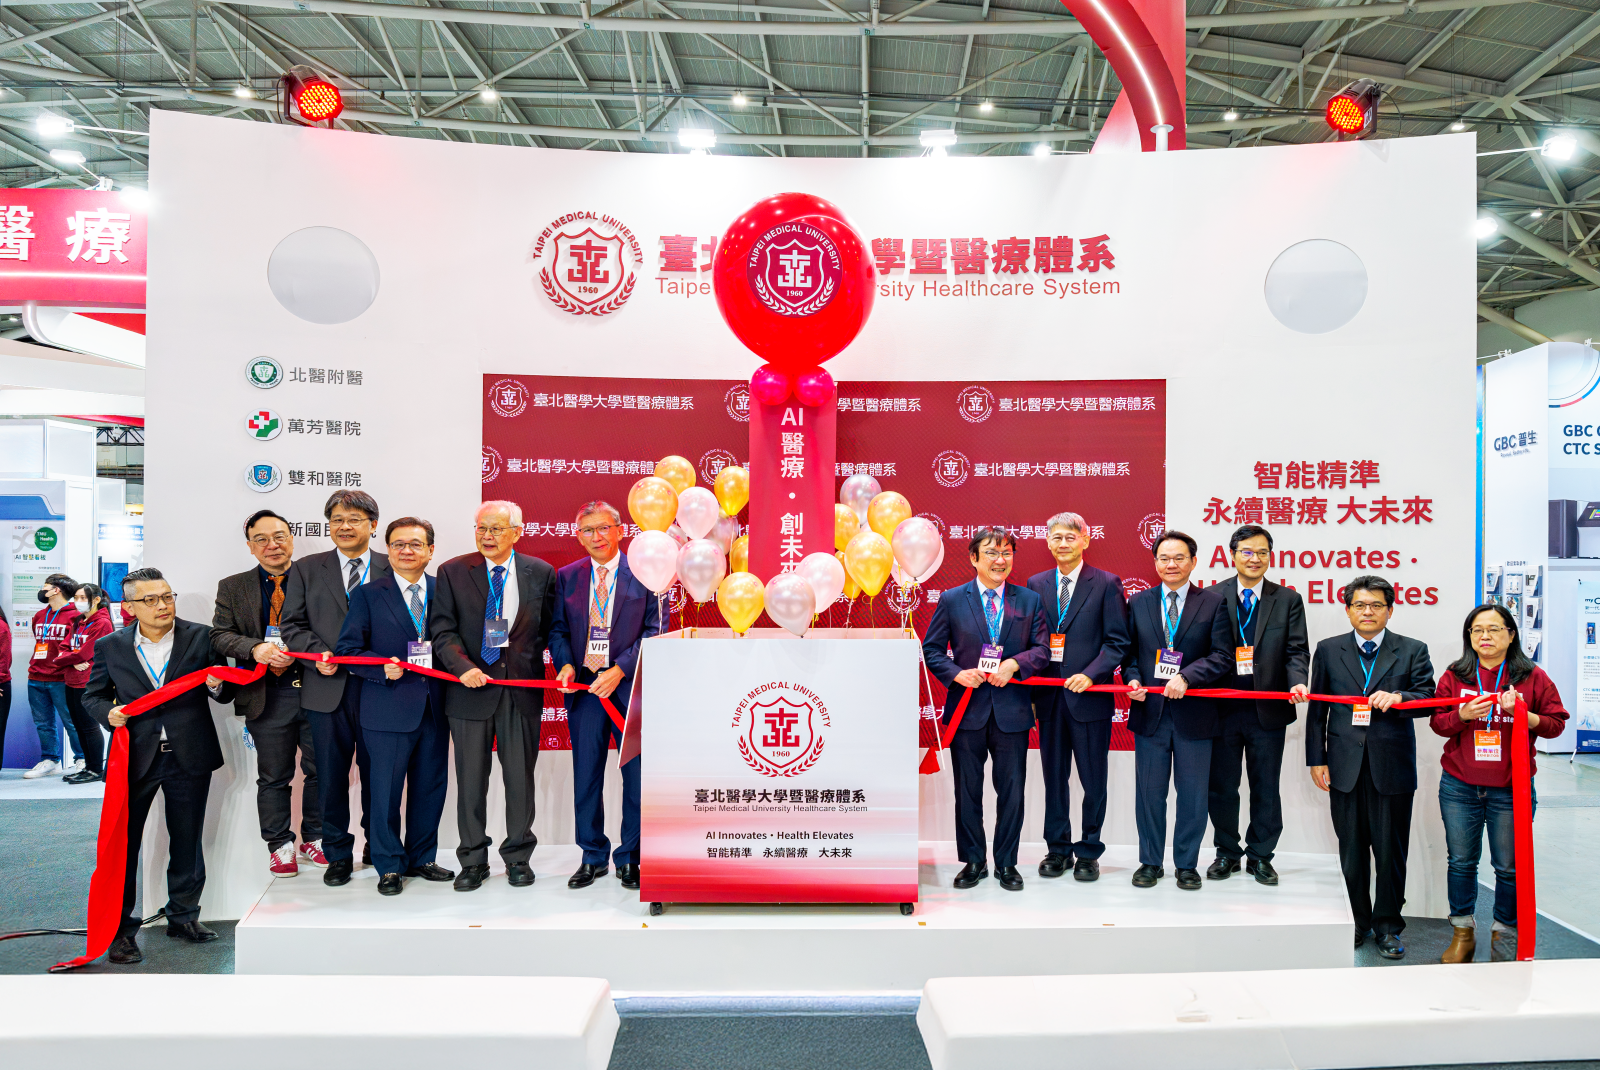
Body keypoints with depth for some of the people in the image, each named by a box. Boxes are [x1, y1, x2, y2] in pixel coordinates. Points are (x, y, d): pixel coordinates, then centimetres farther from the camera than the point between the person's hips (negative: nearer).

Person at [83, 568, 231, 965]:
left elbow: (226, 693, 3)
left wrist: (217, 685, -21)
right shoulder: (110, 646, 2)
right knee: (123, 842, 2)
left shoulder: (200, 636, 0)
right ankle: (121, 928, 15)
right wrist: (109, 713, -10)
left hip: (189, 756, 0)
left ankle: (184, 916, 27)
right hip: (134, 757, 0)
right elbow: (93, 695, 12)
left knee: (187, 842, 11)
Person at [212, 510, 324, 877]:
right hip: (267, 696, 1)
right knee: (274, 776, 9)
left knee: (320, 769, 8)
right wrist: (255, 648, -16)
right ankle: (280, 846, 23)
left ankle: (313, 840, 24)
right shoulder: (232, 587, 9)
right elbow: (219, 635, 3)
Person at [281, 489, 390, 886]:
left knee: (377, 773, 8)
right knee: (330, 775, 7)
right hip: (327, 688, 1)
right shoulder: (307, 569, 10)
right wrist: (317, 652, -11)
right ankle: (337, 854, 21)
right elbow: (293, 624, 6)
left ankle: (378, 849, 23)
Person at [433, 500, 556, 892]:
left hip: (523, 686, 0)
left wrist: (540, 664, -3)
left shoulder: (541, 573, 4)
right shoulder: (452, 572, 2)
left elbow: (549, 628, 10)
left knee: (520, 775, 7)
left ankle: (518, 856, 24)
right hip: (471, 686, 0)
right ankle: (473, 861, 21)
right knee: (471, 778, 7)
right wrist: (463, 667, -17)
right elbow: (444, 630, -2)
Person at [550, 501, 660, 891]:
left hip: (631, 685, -2)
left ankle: (630, 859, 19)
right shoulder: (566, 576, 10)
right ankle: (593, 858, 23)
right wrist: (566, 664, -7)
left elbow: (655, 629, -4)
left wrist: (619, 670, -14)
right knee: (586, 777, 8)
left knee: (637, 777, 3)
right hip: (584, 687, 3)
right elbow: (558, 629, 13)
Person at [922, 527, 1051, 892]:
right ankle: (973, 862, 23)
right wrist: (956, 674, -13)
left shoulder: (1029, 600, 6)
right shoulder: (951, 600, 3)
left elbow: (1042, 649, 4)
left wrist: (1014, 663, -15)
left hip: (1012, 710, 1)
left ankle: (1006, 863, 23)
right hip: (967, 708, 0)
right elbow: (932, 649, 3)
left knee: (1012, 790, 7)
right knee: (967, 791, 8)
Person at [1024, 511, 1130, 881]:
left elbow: (1117, 642, -4)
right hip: (1049, 697, 3)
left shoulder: (1106, 584, -1)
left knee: (1093, 780, 6)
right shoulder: (1036, 585, 9)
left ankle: (1088, 852, 20)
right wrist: (1030, 691, 1)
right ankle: (1058, 849, 24)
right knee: (1054, 778, 11)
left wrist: (1090, 675, -17)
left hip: (1090, 696, -3)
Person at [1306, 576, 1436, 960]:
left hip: (1392, 767, -1)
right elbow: (1316, 709, 7)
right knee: (1351, 850, 9)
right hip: (1345, 767, 1)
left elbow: (1428, 700, -2)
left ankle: (1387, 925, 20)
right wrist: (1316, 759, 3)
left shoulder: (1413, 651, 5)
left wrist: (1397, 697, -22)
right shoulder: (1328, 650, 7)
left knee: (1391, 850, 5)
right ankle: (1358, 920, 23)